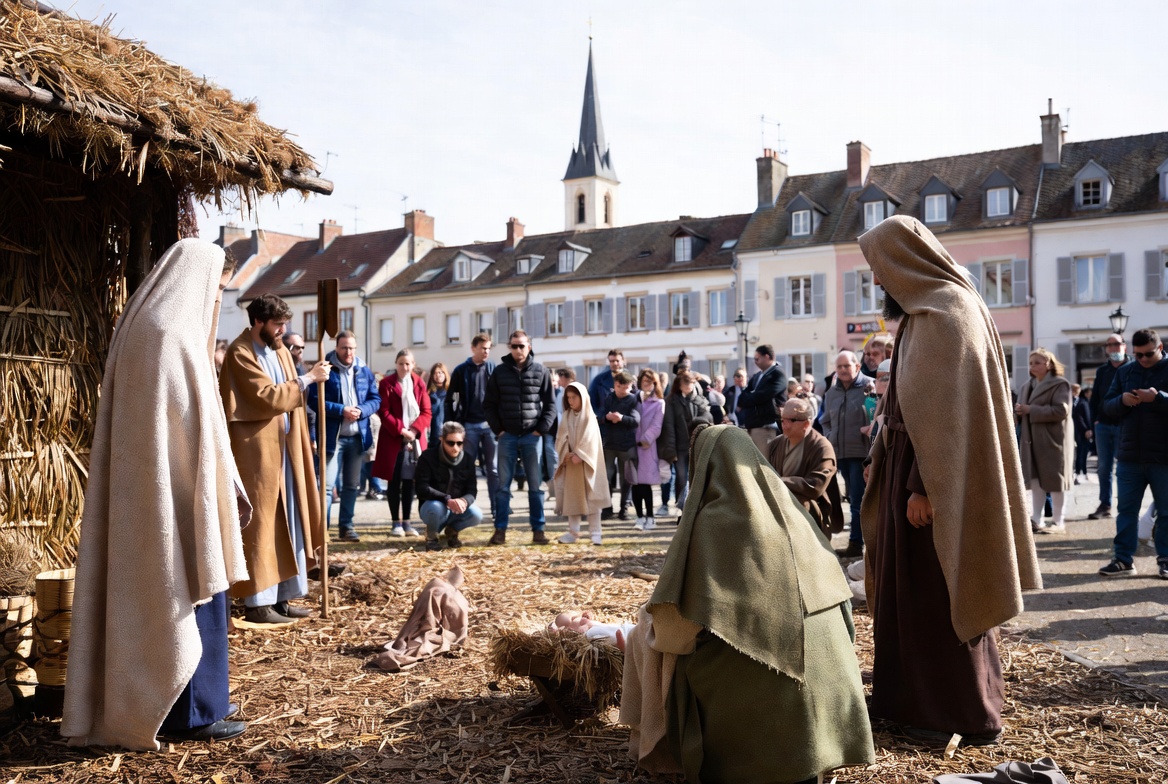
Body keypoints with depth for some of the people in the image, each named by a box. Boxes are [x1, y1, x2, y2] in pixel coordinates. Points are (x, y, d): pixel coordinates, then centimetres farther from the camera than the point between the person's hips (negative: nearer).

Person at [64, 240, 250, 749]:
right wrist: (227, 493, -14)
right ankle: (192, 714, 9)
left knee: (152, 597, 16)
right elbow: (194, 424, -20)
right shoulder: (173, 334, -17)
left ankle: (139, 703, 27)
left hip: (144, 495, 10)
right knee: (189, 594, -1)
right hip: (177, 495, -10)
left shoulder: (140, 328, 14)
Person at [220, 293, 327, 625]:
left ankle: (281, 596, 18)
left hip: (285, 448, 8)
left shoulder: (279, 351, 14)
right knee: (259, 523, -4)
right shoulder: (240, 353, -11)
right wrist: (308, 378, -16)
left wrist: (303, 445, 15)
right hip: (257, 450, -8)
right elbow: (268, 397, -20)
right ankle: (257, 601, 4)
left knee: (286, 521, 10)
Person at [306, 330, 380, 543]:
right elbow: (313, 399, -10)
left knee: (352, 485, 11)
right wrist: (341, 410, -19)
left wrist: (361, 411, -12)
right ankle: (321, 527, -3)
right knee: (327, 484, -8)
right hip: (333, 436, -4)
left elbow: (375, 399, 8)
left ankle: (346, 526, 21)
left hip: (358, 436, 5)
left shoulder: (364, 371, 8)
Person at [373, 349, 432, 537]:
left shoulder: (419, 383, 7)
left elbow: (426, 412, 3)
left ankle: (406, 522, 15)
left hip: (415, 439, 3)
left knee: (410, 481, 7)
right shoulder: (387, 383, -2)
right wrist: (401, 430, -16)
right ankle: (396, 522, 9)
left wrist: (414, 430, -11)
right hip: (392, 439, -3)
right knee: (393, 481, 2)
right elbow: (385, 413, -7)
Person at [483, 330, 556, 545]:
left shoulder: (541, 372, 2)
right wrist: (497, 429, -2)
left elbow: (550, 404, 4)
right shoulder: (500, 372, 3)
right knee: (503, 485, 3)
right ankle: (500, 530, 8)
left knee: (535, 485, 4)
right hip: (507, 436, 0)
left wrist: (541, 429, -5)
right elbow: (489, 403, 6)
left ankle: (538, 530, 10)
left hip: (532, 436, 0)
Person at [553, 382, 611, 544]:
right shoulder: (566, 416, 9)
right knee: (572, 497, 7)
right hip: (570, 462, 4)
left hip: (586, 462, -4)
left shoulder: (589, 416, -4)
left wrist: (579, 455, -19)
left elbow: (589, 439, -11)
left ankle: (595, 533, 0)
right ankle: (573, 532, 14)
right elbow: (562, 437, 3)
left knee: (590, 497, -3)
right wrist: (566, 453, -13)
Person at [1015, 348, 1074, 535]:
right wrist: (1019, 409, -5)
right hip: (1032, 440, 7)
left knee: (1054, 479, 0)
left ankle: (1058, 521, 7)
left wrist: (1031, 410, -21)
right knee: (1035, 478, 6)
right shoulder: (1027, 386, 17)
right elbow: (1023, 409, 21)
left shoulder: (1060, 384, -7)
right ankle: (1035, 519, 9)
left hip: (1053, 439, -7)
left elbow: (1061, 410, -19)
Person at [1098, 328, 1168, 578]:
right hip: (1129, 456, 3)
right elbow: (1107, 406, 6)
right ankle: (1123, 559, 10)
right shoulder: (1125, 372, 8)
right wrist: (1122, 400, -14)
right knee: (1126, 509, 5)